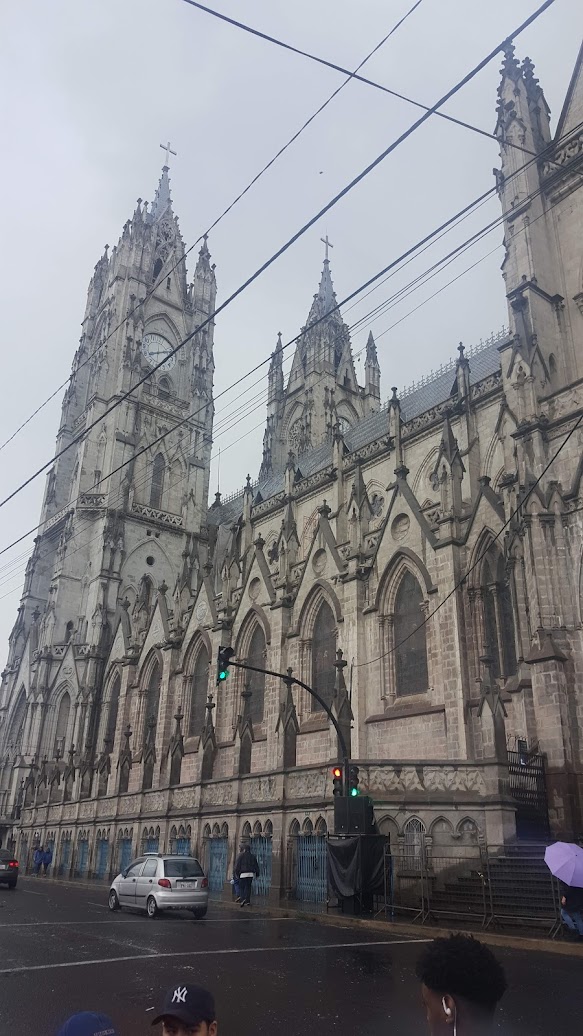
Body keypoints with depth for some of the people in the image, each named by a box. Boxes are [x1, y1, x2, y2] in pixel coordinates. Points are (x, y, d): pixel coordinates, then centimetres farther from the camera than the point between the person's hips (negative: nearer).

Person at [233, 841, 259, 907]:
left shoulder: (241, 855, -3)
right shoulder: (252, 856, 14)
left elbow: (237, 865, -7)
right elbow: (256, 865, 16)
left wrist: (236, 874, -1)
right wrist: (257, 874, 21)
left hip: (243, 874, -5)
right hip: (251, 874, 5)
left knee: (241, 887, 2)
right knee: (248, 887, 10)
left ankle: (243, 899, -15)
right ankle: (247, 901, 8)